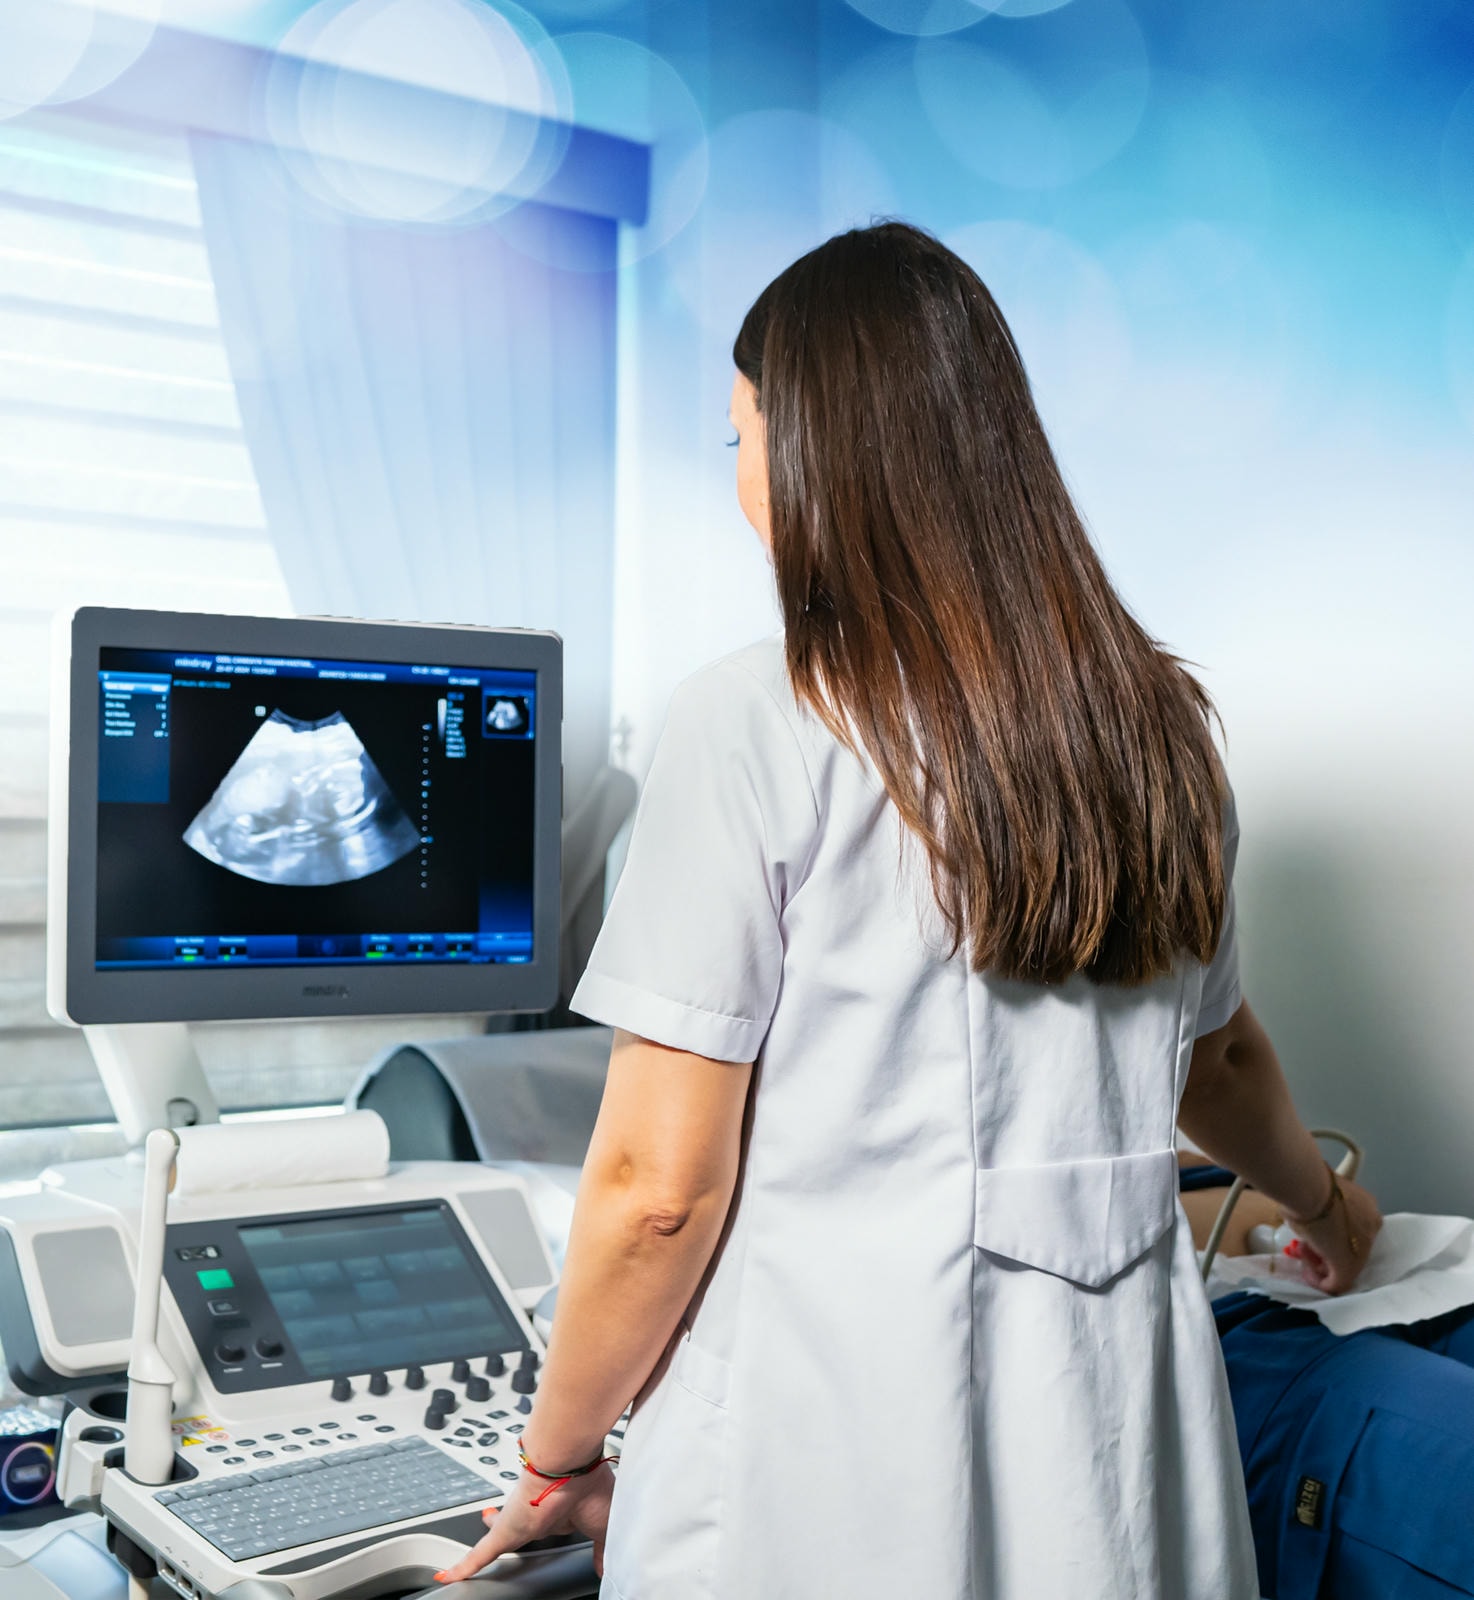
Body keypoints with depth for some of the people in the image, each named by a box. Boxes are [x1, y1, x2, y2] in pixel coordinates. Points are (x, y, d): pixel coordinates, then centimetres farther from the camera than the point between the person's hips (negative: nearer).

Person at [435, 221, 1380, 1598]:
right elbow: (1221, 1059, 18)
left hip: (834, 1471, -5)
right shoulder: (1157, 724, 2)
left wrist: (559, 1459, 2)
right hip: (1115, 1470, 6)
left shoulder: (755, 724, -16)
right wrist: (1322, 1201, 39)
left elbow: (658, 1186, -15)